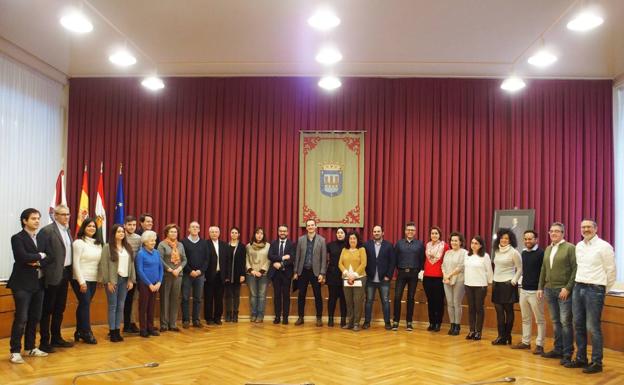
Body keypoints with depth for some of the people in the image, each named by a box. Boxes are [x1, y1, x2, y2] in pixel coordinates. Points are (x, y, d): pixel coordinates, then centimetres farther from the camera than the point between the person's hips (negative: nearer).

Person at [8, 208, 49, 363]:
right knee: (21, 318, -5)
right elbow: (23, 257, -21)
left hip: (38, 283, 6)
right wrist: (40, 256, -7)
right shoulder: (17, 238, -6)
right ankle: (15, 352, 5)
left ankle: (30, 348, 22)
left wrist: (39, 263, -13)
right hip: (23, 284, -6)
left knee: (35, 318, 11)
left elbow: (49, 258, 5)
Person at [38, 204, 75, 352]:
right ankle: (44, 342, 11)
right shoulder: (47, 231, -12)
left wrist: (70, 271, 8)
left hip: (65, 274, 7)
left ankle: (56, 338, 26)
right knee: (47, 310, 2)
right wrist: (44, 271, -13)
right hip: (53, 275, -7)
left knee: (59, 309, 15)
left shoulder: (68, 230, 12)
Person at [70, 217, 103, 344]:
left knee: (84, 305, 11)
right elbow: (76, 263, -12)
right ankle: (86, 332, 5)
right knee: (85, 304, -4)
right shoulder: (79, 242, -8)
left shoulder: (98, 243, 10)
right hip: (81, 280, -6)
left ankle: (79, 332, 19)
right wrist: (81, 281, -16)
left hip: (93, 280, 6)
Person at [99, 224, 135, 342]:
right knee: (113, 306, 0)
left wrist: (131, 280, 4)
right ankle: (112, 331, 7)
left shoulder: (128, 247, 11)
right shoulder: (107, 247, -4)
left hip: (125, 279, 5)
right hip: (113, 280, -4)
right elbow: (104, 265, -8)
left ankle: (117, 330, 14)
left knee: (121, 306, 7)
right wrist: (108, 281, -13)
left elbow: (131, 264, 10)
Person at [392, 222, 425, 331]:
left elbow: (422, 259, 4)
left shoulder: (420, 244, 4)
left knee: (411, 298, 6)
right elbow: (395, 258, 7)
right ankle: (396, 321, 3)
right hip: (401, 273, 0)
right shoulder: (399, 243, 5)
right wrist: (398, 268, 2)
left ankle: (409, 322, 15)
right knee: (397, 297, -5)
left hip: (414, 274, 0)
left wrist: (418, 270, -1)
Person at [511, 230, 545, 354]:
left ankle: (539, 345, 6)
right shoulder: (523, 253, 12)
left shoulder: (541, 253, -10)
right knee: (525, 319, 14)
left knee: (539, 319, 1)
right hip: (523, 290, 7)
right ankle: (525, 342, 22)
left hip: (535, 291, -7)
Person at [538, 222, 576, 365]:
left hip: (564, 291, -6)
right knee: (555, 322, 11)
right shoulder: (548, 249, 15)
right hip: (549, 290, 6)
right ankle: (558, 349, 20)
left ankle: (567, 353, 5)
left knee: (565, 322, -3)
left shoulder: (570, 248, -5)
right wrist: (540, 287, 14)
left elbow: (575, 269, -11)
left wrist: (568, 288, -16)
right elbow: (543, 269, 17)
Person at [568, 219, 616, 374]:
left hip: (594, 289, -6)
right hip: (578, 288, 7)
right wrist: (579, 285, 15)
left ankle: (597, 362, 8)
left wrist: (604, 290, 2)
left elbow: (611, 271, -4)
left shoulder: (604, 246, -8)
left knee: (593, 327, -3)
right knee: (578, 325, 11)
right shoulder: (578, 246, 11)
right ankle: (581, 358, 21)